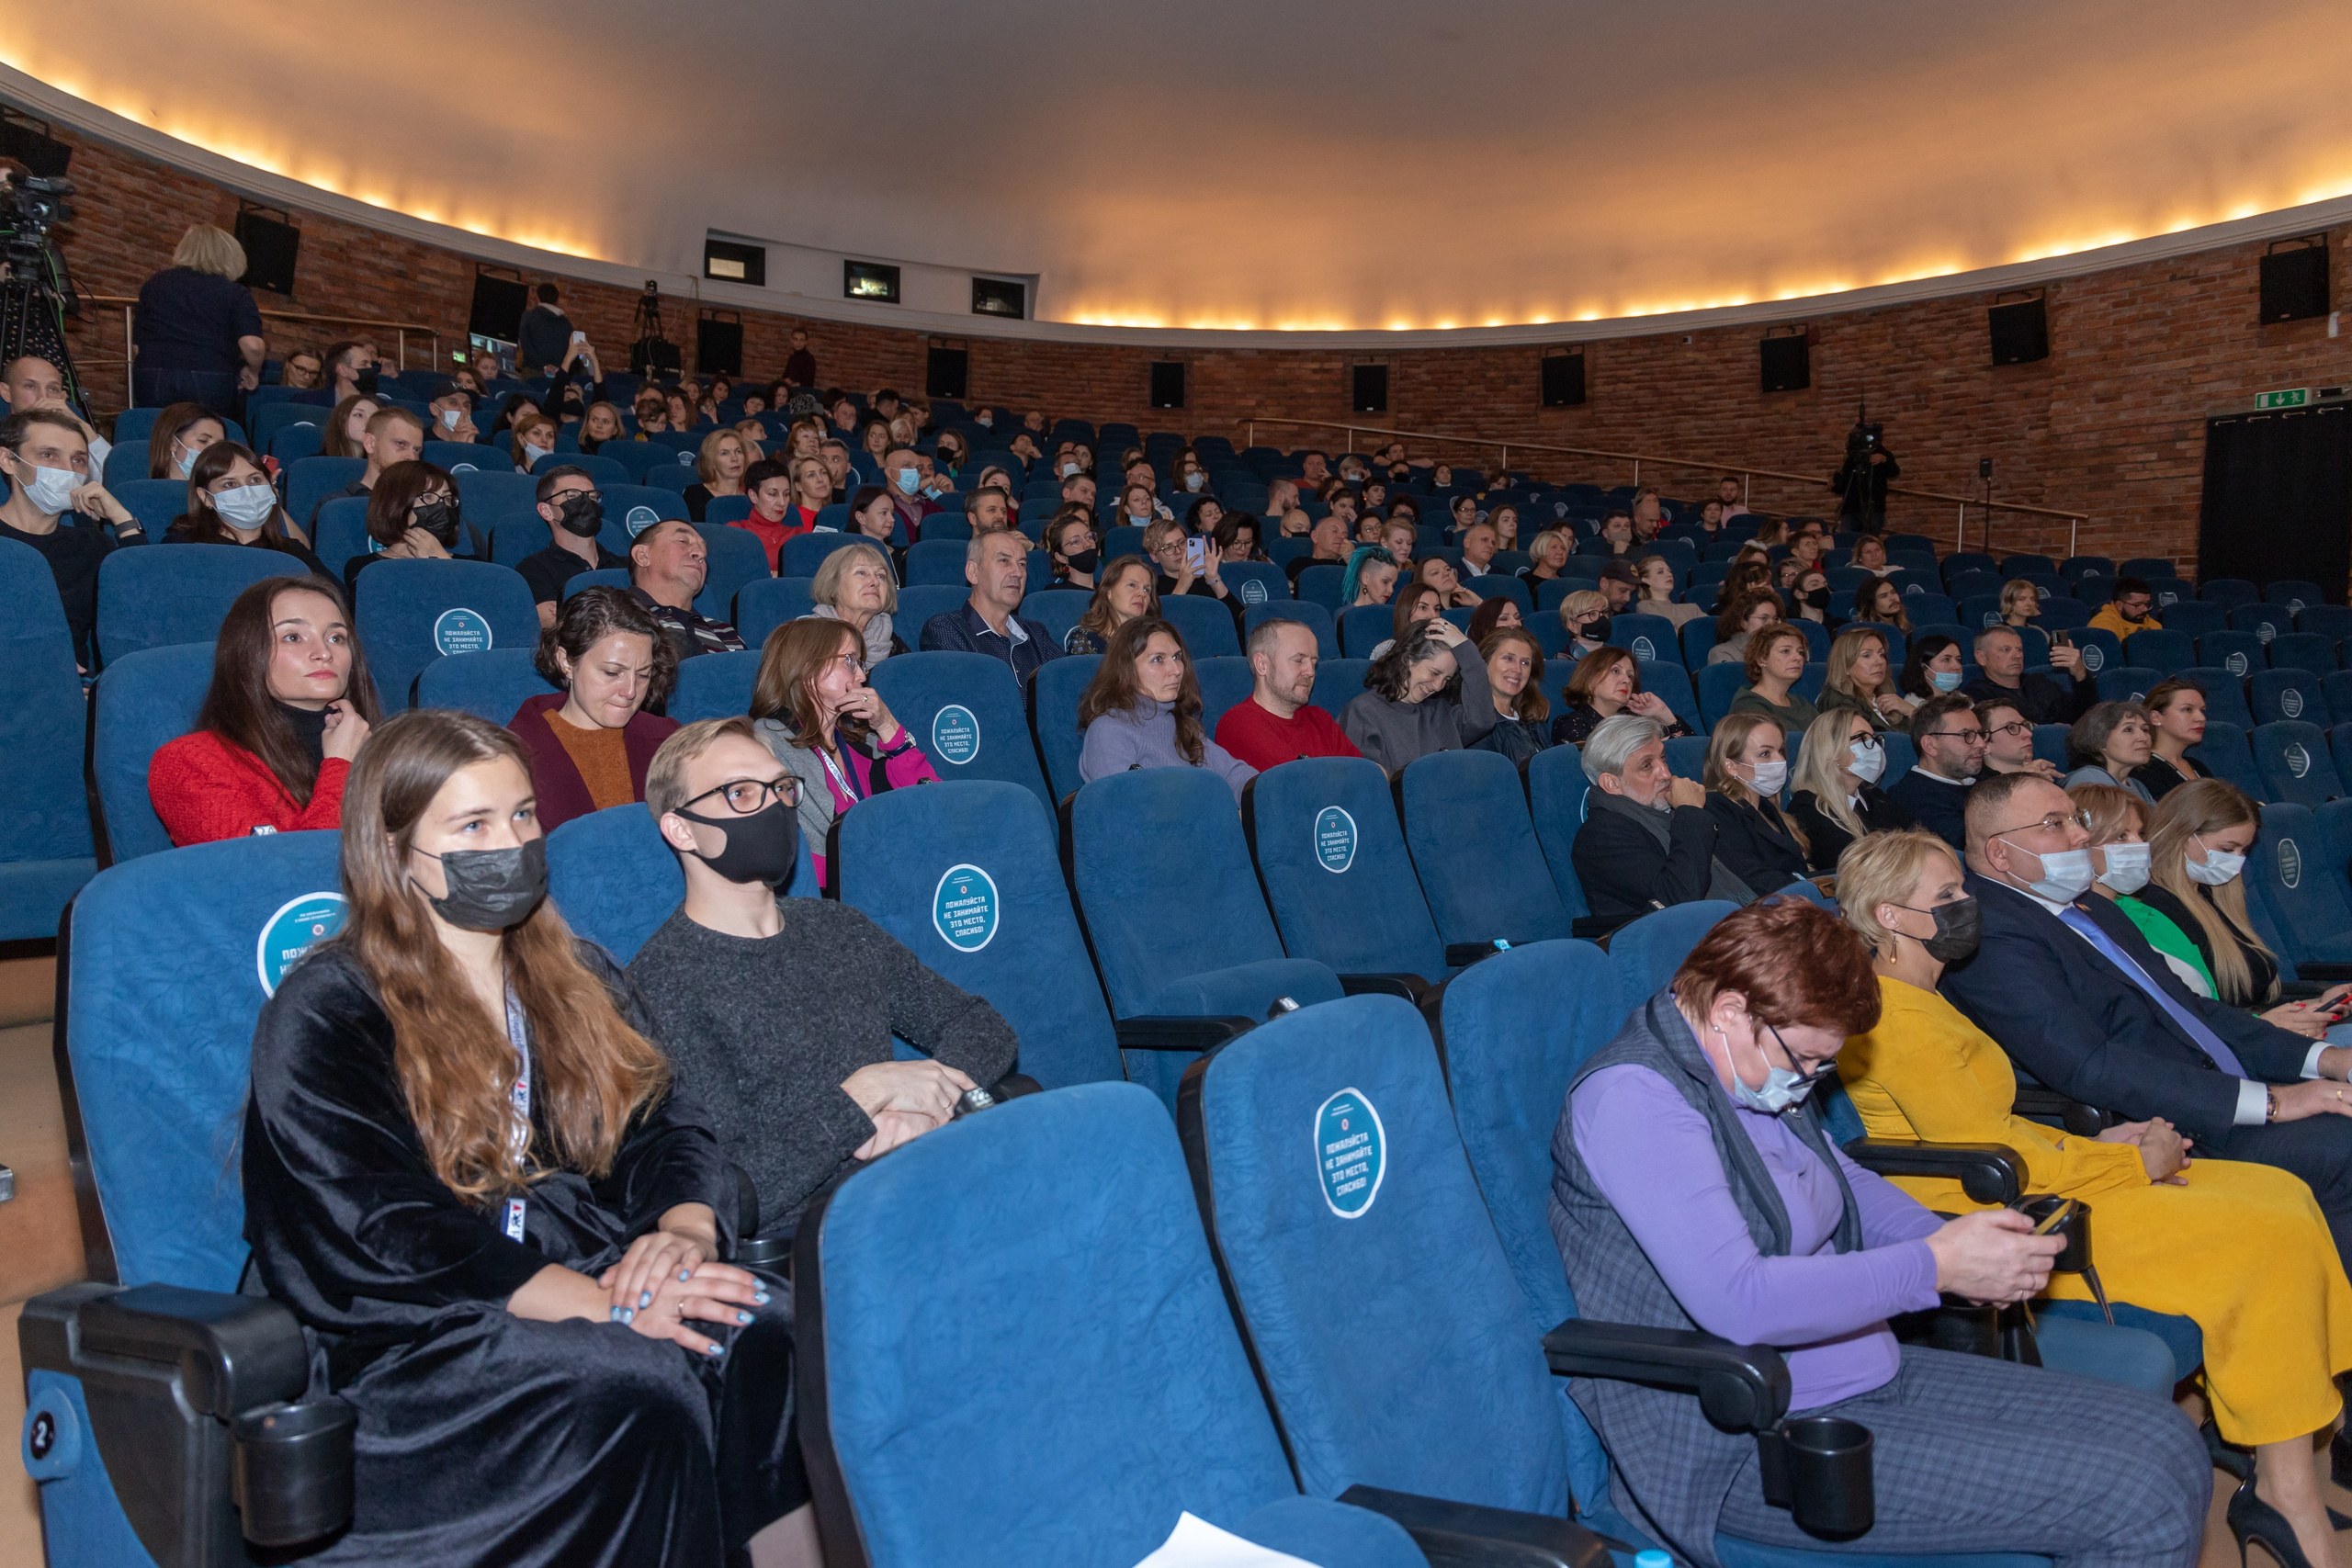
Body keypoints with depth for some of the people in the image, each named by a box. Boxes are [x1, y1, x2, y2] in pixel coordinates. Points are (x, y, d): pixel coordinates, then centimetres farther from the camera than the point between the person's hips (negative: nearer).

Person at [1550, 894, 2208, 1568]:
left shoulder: (1756, 1068, 9)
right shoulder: (1633, 1098, -22)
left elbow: (1845, 1182, 24)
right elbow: (1738, 1303, -31)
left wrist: (1958, 1244, 3)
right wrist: (1935, 1266, -23)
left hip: (1869, 1376, 10)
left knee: (2172, 1446, 5)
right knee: (2138, 1506, -15)